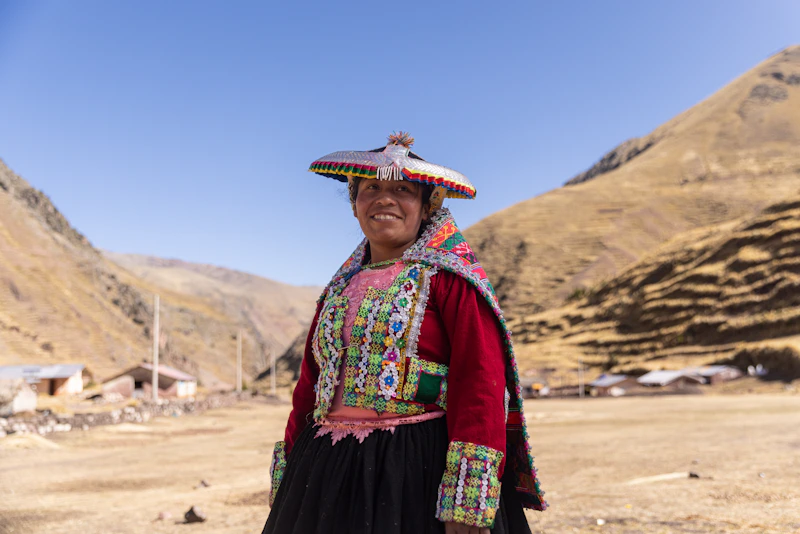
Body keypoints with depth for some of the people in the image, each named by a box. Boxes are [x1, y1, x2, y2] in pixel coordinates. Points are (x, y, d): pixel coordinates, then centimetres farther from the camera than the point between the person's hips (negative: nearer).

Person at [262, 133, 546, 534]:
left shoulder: (450, 279, -5)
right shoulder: (341, 288, 13)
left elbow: (481, 389, -14)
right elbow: (307, 390, 14)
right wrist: (286, 486, 13)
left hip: (419, 475, -5)